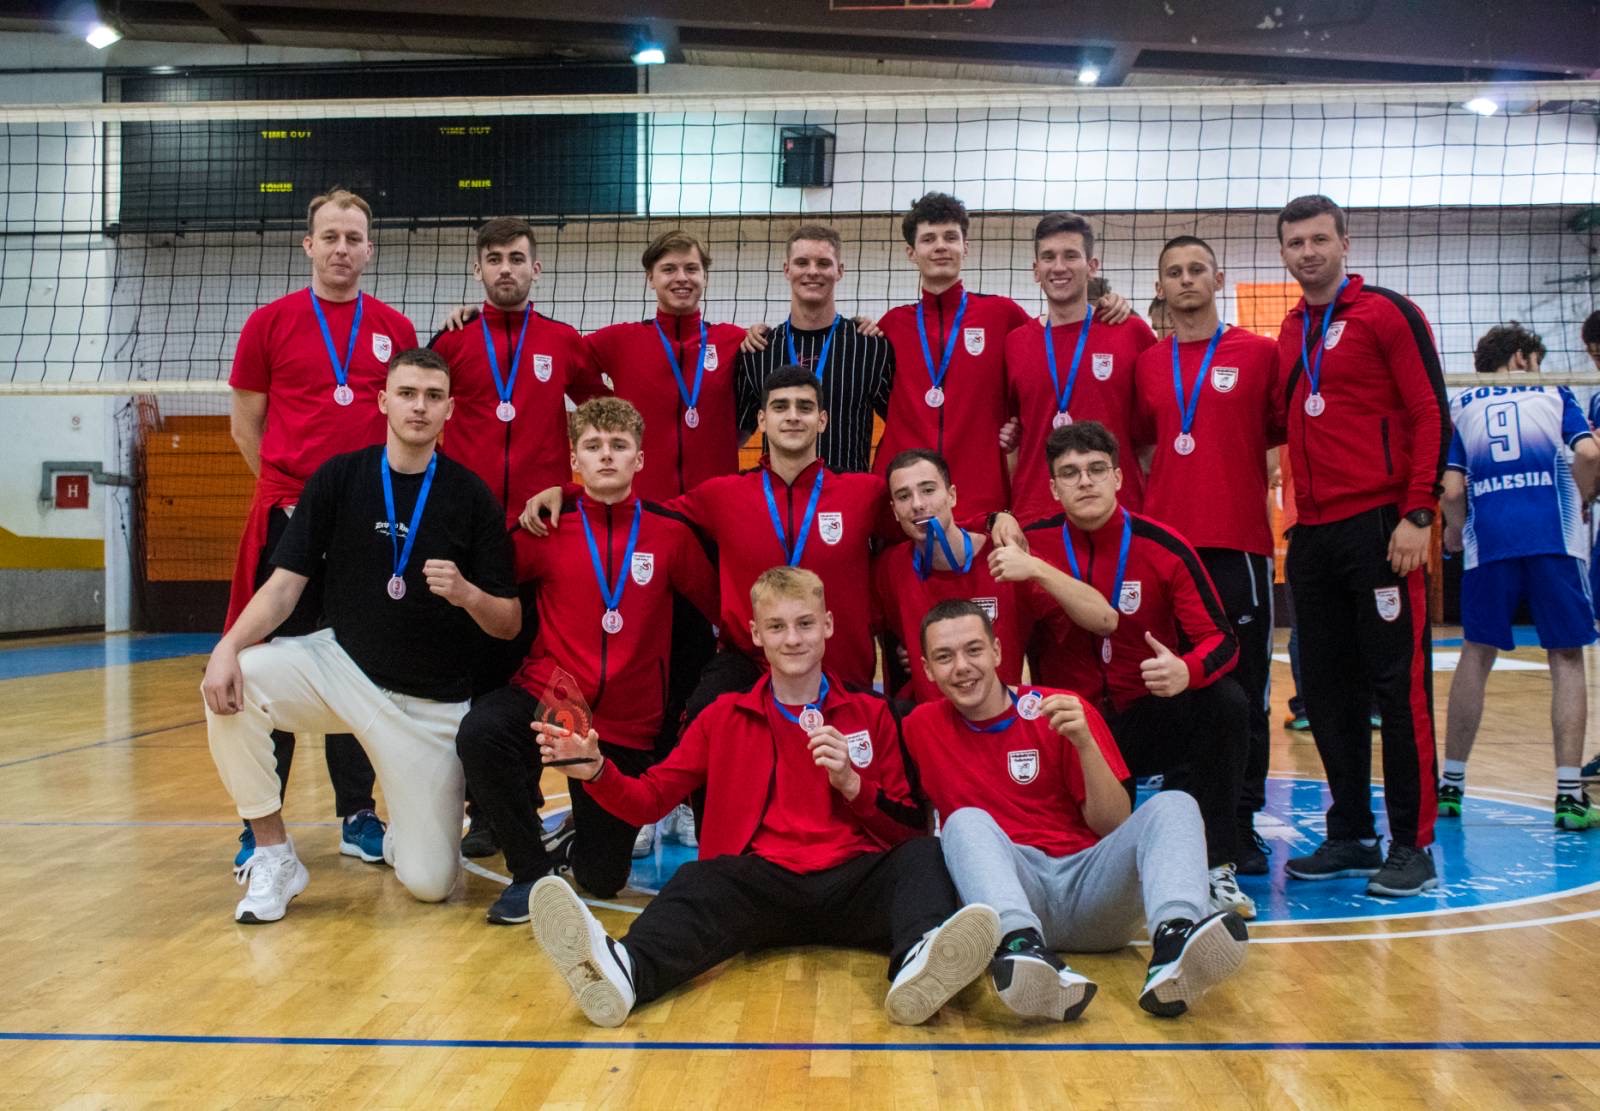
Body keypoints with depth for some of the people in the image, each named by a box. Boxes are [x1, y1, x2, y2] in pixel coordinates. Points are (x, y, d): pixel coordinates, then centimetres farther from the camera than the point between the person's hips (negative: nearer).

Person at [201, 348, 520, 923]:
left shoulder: (472, 497, -7)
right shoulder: (338, 477, -3)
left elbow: (510, 623, -5)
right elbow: (286, 583, -7)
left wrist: (466, 594, -27)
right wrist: (229, 645, -25)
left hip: (432, 702, -1)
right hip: (343, 665, 2)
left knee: (429, 884, -9)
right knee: (229, 686, -27)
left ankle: (405, 830, 30)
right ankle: (272, 856, -8)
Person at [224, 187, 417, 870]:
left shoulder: (396, 330, 8)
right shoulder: (271, 323, 4)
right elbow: (246, 424, 8)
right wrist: (291, 487, 4)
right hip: (289, 516, -1)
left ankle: (358, 814, 19)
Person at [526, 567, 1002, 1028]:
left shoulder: (870, 713, 14)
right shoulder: (725, 716, 15)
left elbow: (911, 828, 11)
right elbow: (651, 798, 13)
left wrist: (851, 783, -6)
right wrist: (597, 772, -7)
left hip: (853, 883, 1)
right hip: (762, 884, -1)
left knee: (924, 855, -27)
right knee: (700, 881, -30)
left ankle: (919, 968, -56)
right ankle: (622, 972, -59)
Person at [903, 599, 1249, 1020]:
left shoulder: (1062, 711, 5)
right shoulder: (922, 726, 8)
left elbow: (1114, 826, 0)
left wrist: (1084, 742, -13)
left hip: (1090, 888, 1)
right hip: (1015, 893, -1)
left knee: (1173, 805, -18)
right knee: (967, 821, -27)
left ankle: (1173, 941, -47)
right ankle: (1022, 946, -54)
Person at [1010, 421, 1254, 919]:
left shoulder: (1163, 547, -8)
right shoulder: (1032, 545, -5)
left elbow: (1222, 639, -12)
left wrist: (1187, 671, -34)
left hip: (1153, 721, 0)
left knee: (1225, 702, -28)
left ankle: (1213, 866, -17)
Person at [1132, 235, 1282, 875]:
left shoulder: (1260, 354, 4)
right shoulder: (1146, 365, 11)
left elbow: (1280, 429, 9)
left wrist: (1237, 462, -2)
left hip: (1239, 542, -2)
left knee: (1244, 690, 2)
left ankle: (1241, 823, 12)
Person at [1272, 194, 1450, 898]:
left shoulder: (1387, 314, -3)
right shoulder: (1289, 333, 16)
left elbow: (1431, 415, -8)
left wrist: (1418, 514, -14)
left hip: (1380, 526, -7)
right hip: (1313, 534, 7)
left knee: (1398, 684, -3)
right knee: (1327, 688, 10)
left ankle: (1413, 846, 6)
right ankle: (1350, 836, 21)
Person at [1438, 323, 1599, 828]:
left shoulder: (1461, 406, 15)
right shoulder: (1553, 392, 13)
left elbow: (1452, 489, 4)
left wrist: (1455, 531, 22)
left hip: (1489, 541, 1)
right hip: (1554, 539, -1)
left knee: (1476, 655, 12)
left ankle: (1451, 782, 16)